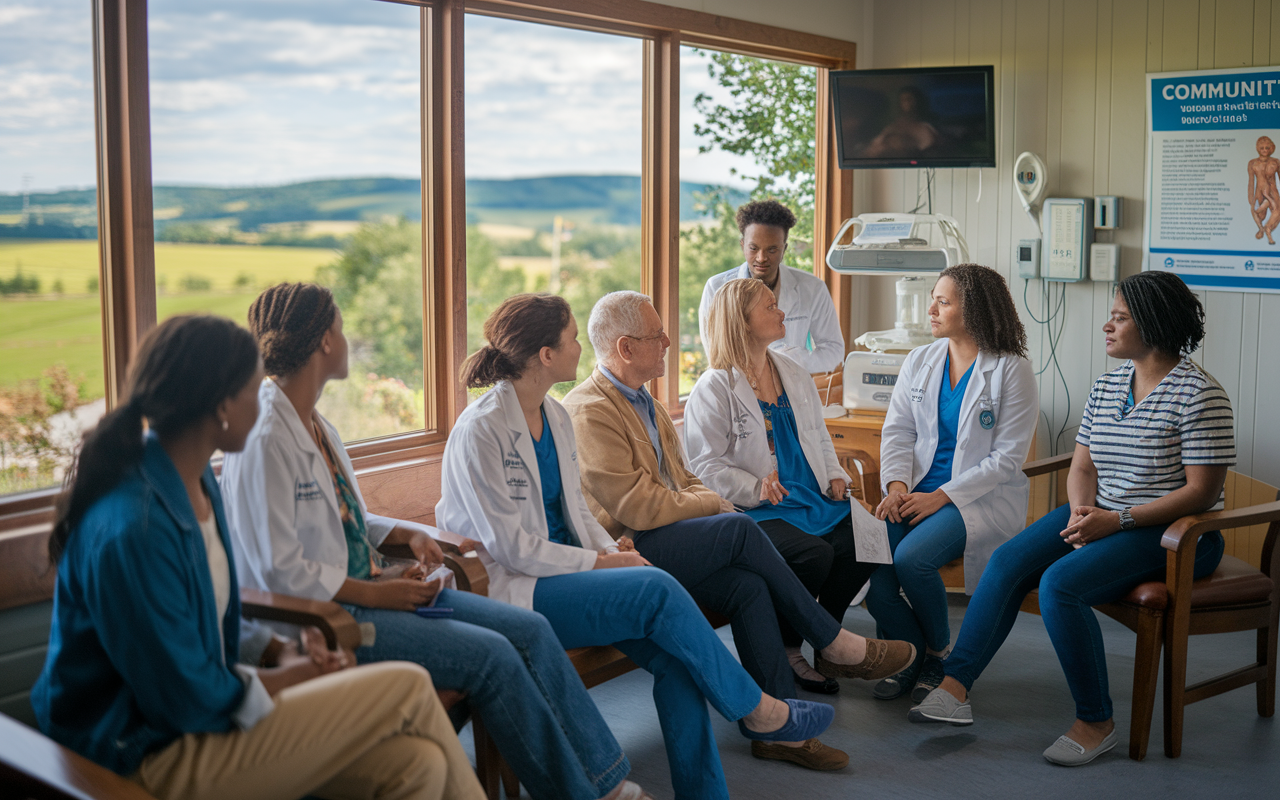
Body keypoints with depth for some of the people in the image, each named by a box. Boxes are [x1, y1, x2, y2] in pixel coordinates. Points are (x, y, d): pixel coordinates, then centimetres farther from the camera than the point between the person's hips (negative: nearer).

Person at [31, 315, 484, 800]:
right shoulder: (130, 529, -27)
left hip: (207, 711, 9)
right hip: (150, 757, -9)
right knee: (409, 689, -12)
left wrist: (279, 673, 1)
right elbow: (182, 699, -21)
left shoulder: (196, 482, 5)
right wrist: (275, 683, -4)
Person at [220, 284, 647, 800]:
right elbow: (278, 572, -21)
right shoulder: (262, 439, -17)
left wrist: (407, 534, 6)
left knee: (530, 631, -4)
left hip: (365, 586, 9)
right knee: (490, 655, -20)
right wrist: (374, 593, -17)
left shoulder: (314, 423, 13)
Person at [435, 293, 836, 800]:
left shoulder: (555, 416, 11)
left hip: (568, 570, 8)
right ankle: (756, 711, -9)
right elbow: (509, 546, -17)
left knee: (673, 657, -17)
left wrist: (610, 548, -1)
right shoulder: (480, 431, -15)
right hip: (513, 591, -8)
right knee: (656, 588, -26)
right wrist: (599, 563, -15)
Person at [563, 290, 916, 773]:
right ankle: (833, 645, -10)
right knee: (739, 530, -24)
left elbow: (680, 479, 25)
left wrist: (710, 500, 2)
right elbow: (637, 506, -20)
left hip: (659, 545, 9)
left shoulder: (642, 401, 20)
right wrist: (712, 505, -7)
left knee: (747, 585, -19)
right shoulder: (588, 412, -13)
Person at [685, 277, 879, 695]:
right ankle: (784, 649, -7)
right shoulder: (713, 389, -4)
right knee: (814, 553, -31)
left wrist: (835, 475, 10)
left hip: (815, 501, 7)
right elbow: (706, 466, -9)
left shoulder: (796, 376, 19)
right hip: (756, 512, -6)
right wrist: (755, 488, -23)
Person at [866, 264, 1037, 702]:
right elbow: (897, 431, 10)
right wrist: (897, 485, -10)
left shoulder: (1012, 370, -6)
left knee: (912, 558, -29)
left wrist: (941, 497, -16)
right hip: (917, 491, 5)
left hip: (982, 497, -5)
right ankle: (911, 656, 2)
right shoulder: (919, 362, 12)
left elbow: (1007, 456, -10)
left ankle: (939, 654, 0)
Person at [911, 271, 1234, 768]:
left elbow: (1203, 491, -16)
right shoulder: (1107, 386, 10)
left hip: (1172, 532, -7)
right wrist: (1084, 512, -12)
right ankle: (955, 685, -16)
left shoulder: (1199, 395, -12)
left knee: (1060, 582, -28)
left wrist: (1117, 521, -22)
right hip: (1103, 517, 7)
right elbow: (1082, 468, 10)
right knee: (1008, 560, -14)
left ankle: (1096, 722, -13)